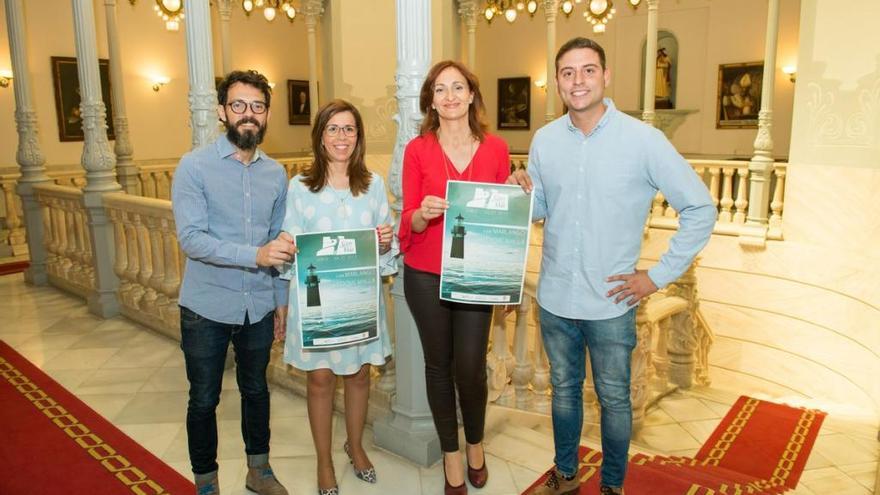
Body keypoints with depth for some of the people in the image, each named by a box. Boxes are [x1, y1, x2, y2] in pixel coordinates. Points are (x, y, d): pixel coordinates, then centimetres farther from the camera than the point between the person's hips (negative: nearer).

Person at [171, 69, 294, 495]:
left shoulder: (276, 174, 3)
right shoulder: (194, 166, -11)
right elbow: (191, 238, -21)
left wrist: (281, 299, 10)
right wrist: (255, 255, -33)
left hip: (259, 306, 4)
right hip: (207, 308, -3)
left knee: (256, 389, 19)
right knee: (204, 399, 11)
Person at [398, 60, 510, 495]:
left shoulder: (496, 149, 2)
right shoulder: (417, 149, -2)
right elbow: (408, 221, -1)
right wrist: (423, 213, -23)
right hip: (426, 274, 0)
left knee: (471, 367, 2)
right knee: (438, 364, 11)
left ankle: (475, 443, 32)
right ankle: (451, 453, 32)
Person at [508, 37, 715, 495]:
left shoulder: (643, 139, -11)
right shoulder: (544, 140, 0)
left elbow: (700, 209, -7)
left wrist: (659, 275, -9)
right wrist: (524, 193, -13)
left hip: (612, 302, -3)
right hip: (554, 297, 3)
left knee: (614, 399, 13)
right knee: (563, 389, 19)